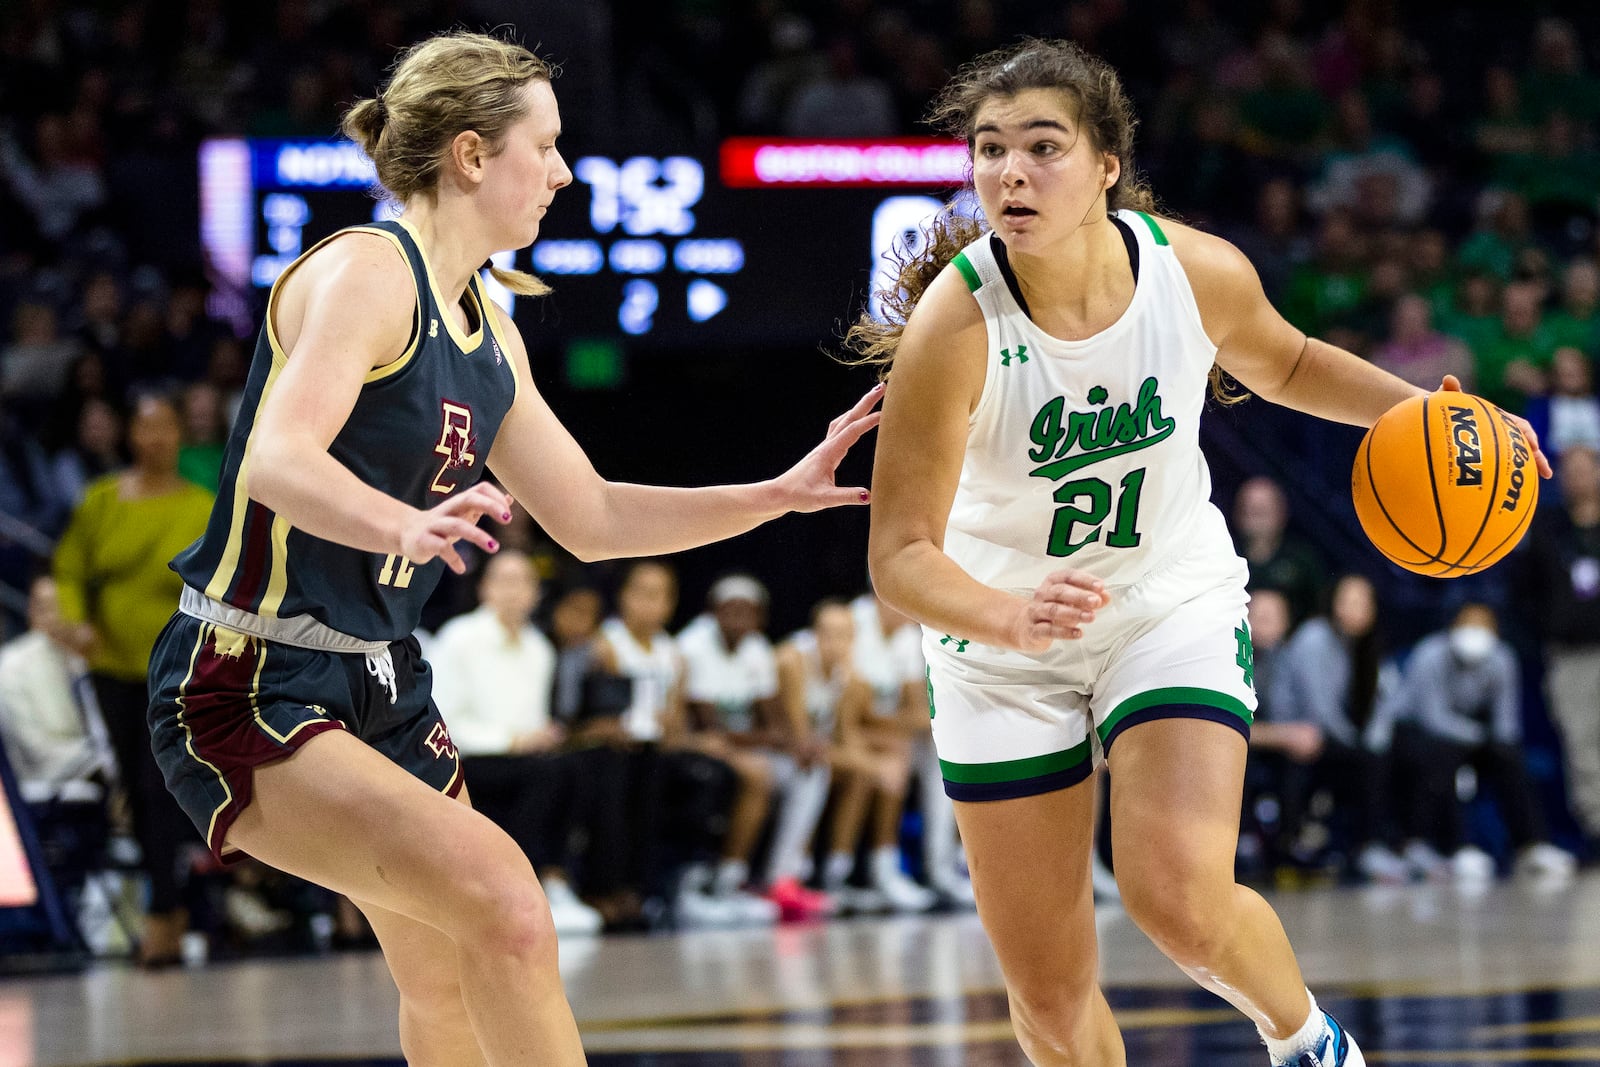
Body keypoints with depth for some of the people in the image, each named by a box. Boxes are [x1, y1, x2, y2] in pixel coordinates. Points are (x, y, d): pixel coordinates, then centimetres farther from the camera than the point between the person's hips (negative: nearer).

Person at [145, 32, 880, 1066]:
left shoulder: (487, 328, 12)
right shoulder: (368, 272, -16)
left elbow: (590, 518, 20)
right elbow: (278, 459, -32)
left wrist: (785, 492, 14)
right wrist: (402, 524, -51)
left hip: (384, 688, 10)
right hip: (252, 694, -10)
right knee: (504, 901, -25)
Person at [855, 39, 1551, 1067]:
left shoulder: (1201, 272, -17)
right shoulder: (955, 326, -27)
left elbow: (1281, 363, 8)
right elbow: (901, 554, -26)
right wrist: (1010, 616, -46)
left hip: (1176, 604, 1)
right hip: (1001, 651, 0)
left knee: (1181, 896, -22)